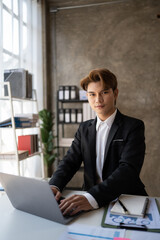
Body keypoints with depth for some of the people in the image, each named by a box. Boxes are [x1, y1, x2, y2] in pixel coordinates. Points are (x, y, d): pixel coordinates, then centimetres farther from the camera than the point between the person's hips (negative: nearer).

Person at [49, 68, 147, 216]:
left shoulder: (134, 126, -5)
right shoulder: (84, 128, 11)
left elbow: (128, 170, -18)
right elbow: (70, 161, 4)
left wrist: (92, 198, -33)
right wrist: (54, 186, -18)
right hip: (89, 198, 3)